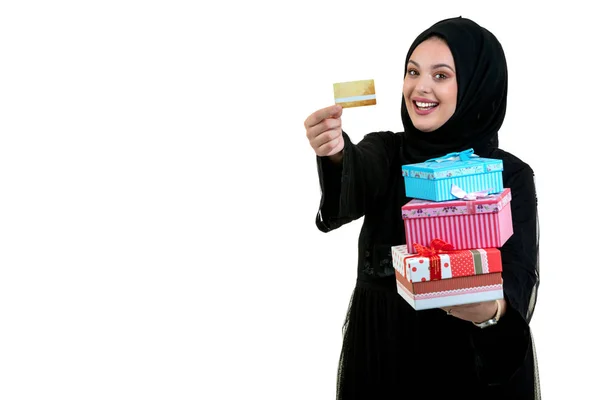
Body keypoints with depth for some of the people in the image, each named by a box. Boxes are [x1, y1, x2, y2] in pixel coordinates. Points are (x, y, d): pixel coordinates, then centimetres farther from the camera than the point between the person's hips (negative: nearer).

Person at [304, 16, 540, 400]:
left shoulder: (511, 176, -7)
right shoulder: (383, 151, -2)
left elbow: (518, 276, -18)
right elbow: (351, 191, -25)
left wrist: (493, 310, -39)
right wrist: (335, 153, -46)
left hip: (475, 362, -1)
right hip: (380, 353, 2)